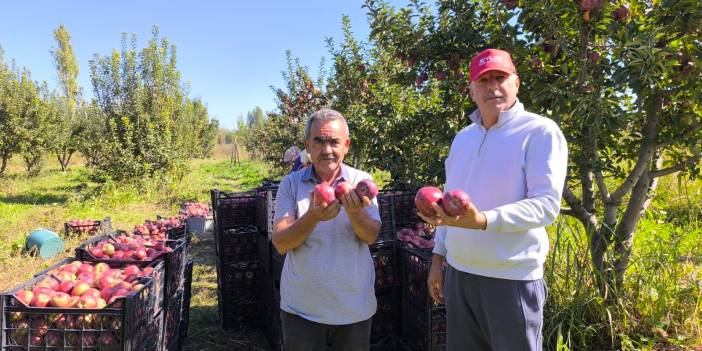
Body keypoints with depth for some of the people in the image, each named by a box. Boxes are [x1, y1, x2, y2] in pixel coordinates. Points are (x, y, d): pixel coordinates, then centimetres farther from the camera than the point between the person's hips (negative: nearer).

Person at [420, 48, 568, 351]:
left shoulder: (541, 131, -9)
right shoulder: (462, 137, 10)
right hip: (458, 273, 6)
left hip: (512, 278, -5)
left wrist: (482, 220, -31)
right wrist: (438, 258, 13)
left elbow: (547, 204, -17)